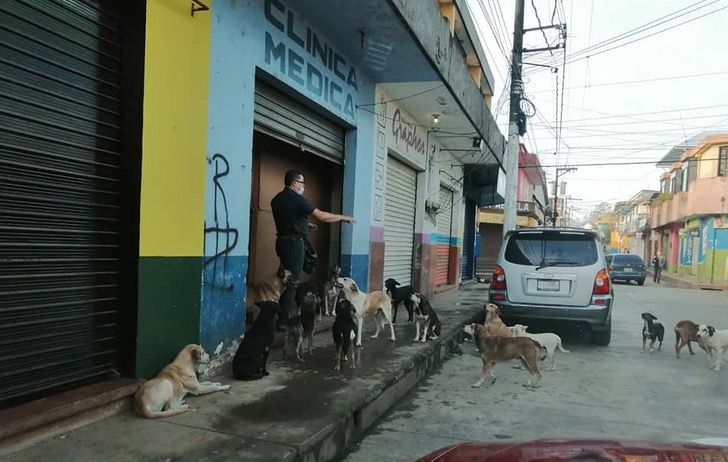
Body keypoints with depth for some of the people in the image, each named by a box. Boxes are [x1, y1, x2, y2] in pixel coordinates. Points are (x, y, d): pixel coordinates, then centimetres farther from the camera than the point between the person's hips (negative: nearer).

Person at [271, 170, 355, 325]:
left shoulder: (277, 199, 11)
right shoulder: (296, 199, -15)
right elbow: (322, 216, -15)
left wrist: (305, 224, 21)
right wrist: (343, 217, -4)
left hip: (283, 240, 9)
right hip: (294, 242, -9)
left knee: (287, 278, 16)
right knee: (292, 280, -4)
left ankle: (286, 313, 23)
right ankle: (287, 318, 0)